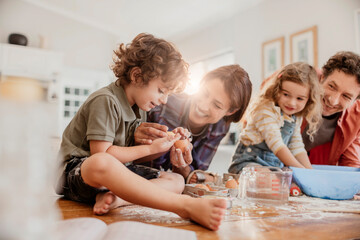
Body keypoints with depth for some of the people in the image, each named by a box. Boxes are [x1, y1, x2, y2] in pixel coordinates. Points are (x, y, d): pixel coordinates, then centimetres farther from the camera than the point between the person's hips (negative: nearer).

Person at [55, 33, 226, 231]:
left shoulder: (140, 108, 11)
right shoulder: (105, 101, -15)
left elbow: (133, 151, 9)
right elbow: (101, 153, -22)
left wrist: (168, 147, -8)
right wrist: (151, 148, -16)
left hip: (111, 176, 8)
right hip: (77, 173, -8)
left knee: (176, 180, -6)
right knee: (100, 164, -44)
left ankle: (113, 197, -32)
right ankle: (186, 206, -47)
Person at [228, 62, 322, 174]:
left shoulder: (296, 118, 9)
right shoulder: (266, 110, -17)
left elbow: (297, 148, 10)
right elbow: (276, 144, -25)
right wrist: (299, 169, -27)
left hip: (276, 165, 9)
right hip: (250, 162, -8)